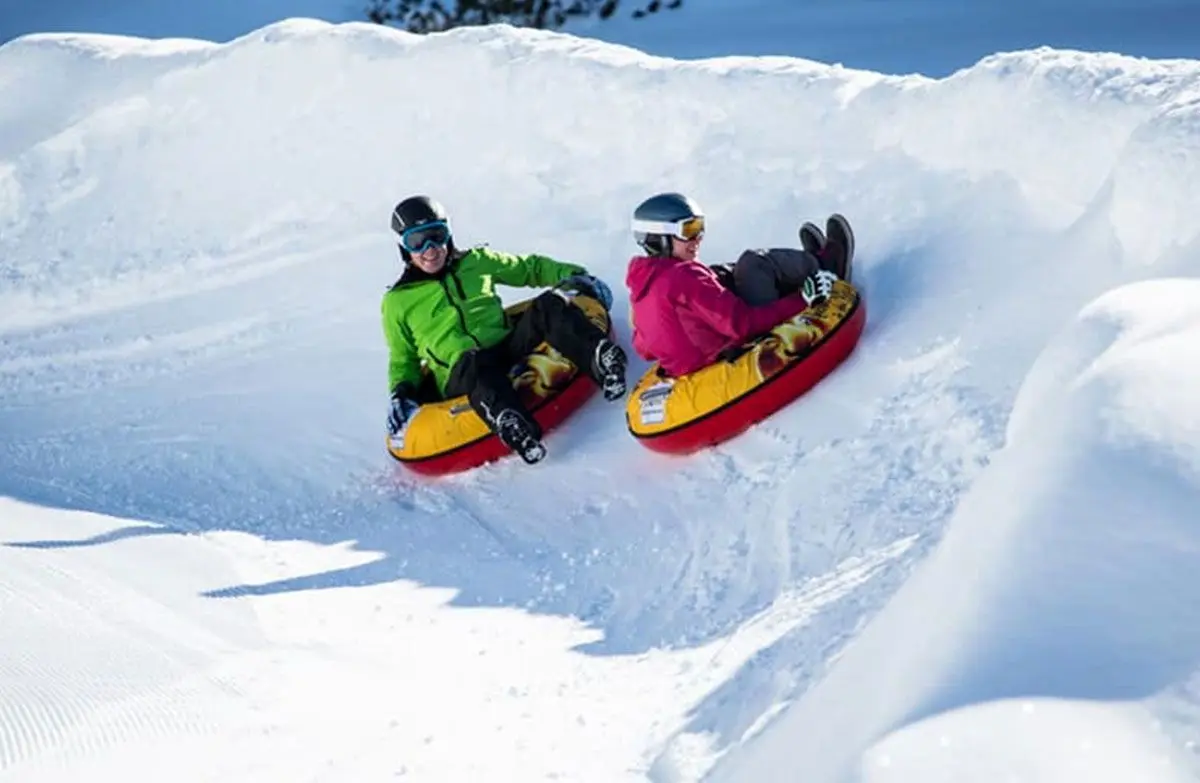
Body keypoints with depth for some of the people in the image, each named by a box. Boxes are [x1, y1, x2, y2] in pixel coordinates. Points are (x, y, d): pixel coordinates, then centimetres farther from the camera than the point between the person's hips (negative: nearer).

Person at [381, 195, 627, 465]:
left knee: (548, 306, -24)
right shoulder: (398, 302, 14)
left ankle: (601, 355, -48)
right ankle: (507, 422, -68)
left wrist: (572, 275, 12)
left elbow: (531, 268, 27)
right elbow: (403, 359, 20)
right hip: (460, 378, -3)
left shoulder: (476, 263, 20)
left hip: (509, 349, 3)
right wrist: (401, 394, 0)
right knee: (474, 362, -42)